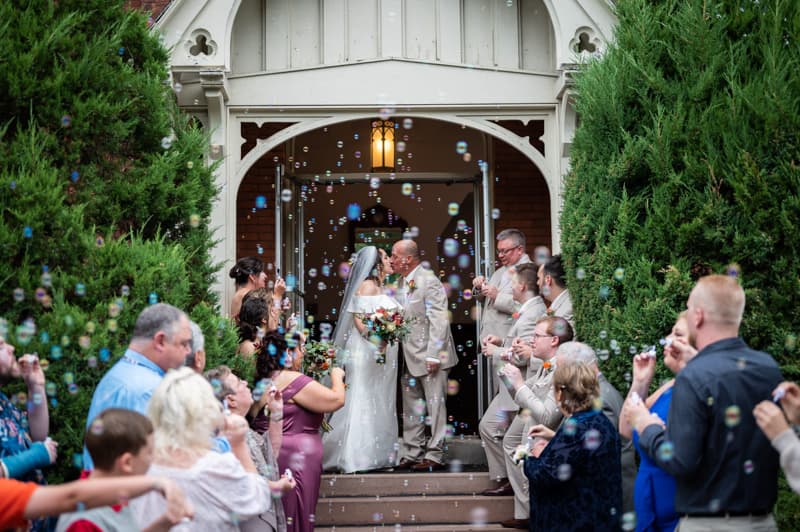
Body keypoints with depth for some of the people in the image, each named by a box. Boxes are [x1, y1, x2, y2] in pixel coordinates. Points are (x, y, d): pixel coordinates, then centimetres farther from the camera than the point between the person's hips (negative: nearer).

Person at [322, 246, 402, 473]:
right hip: (366, 350, -9)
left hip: (384, 350, 9)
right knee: (363, 400, -8)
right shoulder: (367, 286, -9)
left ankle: (378, 455, 16)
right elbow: (358, 318, -18)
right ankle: (357, 457, -6)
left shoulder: (381, 288, 17)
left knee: (380, 402, 10)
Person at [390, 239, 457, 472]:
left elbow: (438, 320, -18)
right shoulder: (403, 282, 11)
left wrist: (433, 355, -22)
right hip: (410, 356, 9)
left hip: (430, 355, -9)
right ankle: (411, 453, 21)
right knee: (411, 406, 13)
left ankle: (435, 455, 4)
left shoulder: (429, 281, -14)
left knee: (435, 404, -1)